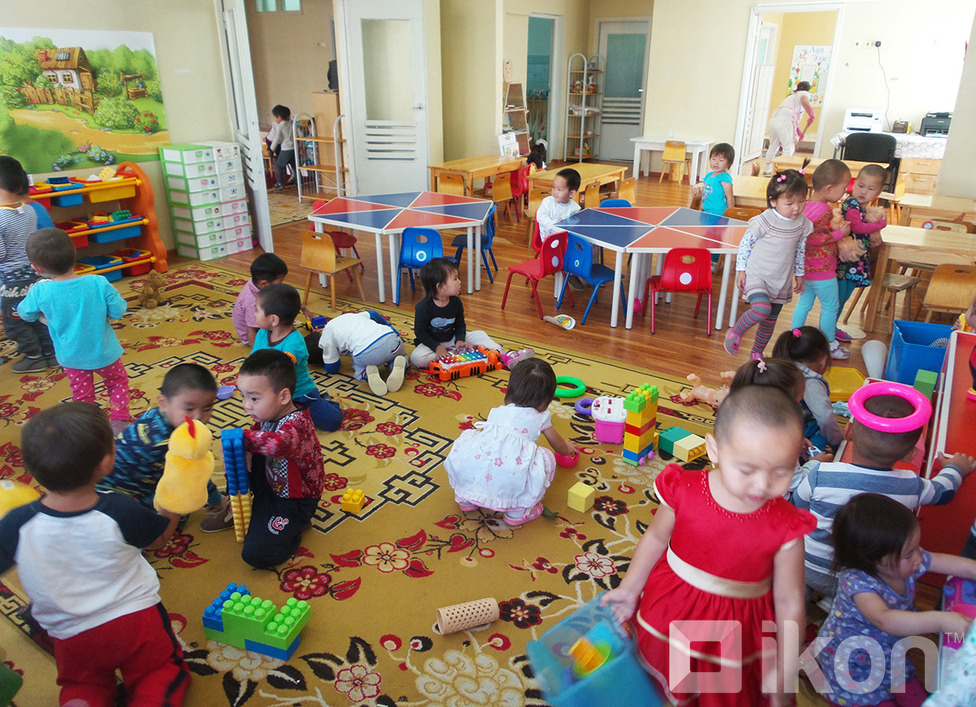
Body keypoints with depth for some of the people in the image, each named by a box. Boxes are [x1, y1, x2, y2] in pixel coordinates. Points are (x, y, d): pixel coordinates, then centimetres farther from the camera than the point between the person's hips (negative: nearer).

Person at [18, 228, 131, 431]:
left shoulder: (40, 292, -20)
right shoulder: (99, 284, -23)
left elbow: (26, 314, 0)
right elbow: (118, 311, -13)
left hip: (71, 357, 1)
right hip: (104, 353, -1)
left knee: (81, 395, 19)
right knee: (118, 382, 23)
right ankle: (118, 422, 19)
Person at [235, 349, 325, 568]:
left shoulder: (296, 424, -35)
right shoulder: (268, 416, -8)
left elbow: (277, 443, -60)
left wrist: (242, 437, -42)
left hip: (295, 501, -8)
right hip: (272, 483, 8)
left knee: (255, 554, -15)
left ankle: (295, 526, 10)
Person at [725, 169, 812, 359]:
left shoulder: (803, 224, -1)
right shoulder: (763, 221, -17)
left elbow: (800, 251, 13)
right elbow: (745, 244, -7)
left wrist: (799, 274, 19)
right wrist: (741, 270, -6)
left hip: (781, 281, 5)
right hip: (756, 276, -5)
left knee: (771, 319, 14)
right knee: (762, 309, -29)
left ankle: (757, 352, 34)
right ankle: (735, 332, -3)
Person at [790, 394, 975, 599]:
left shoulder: (820, 476, -25)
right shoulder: (911, 486, -17)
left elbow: (794, 507, -6)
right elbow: (943, 491, 6)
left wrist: (810, 465, 10)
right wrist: (955, 468, 29)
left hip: (813, 572, -2)